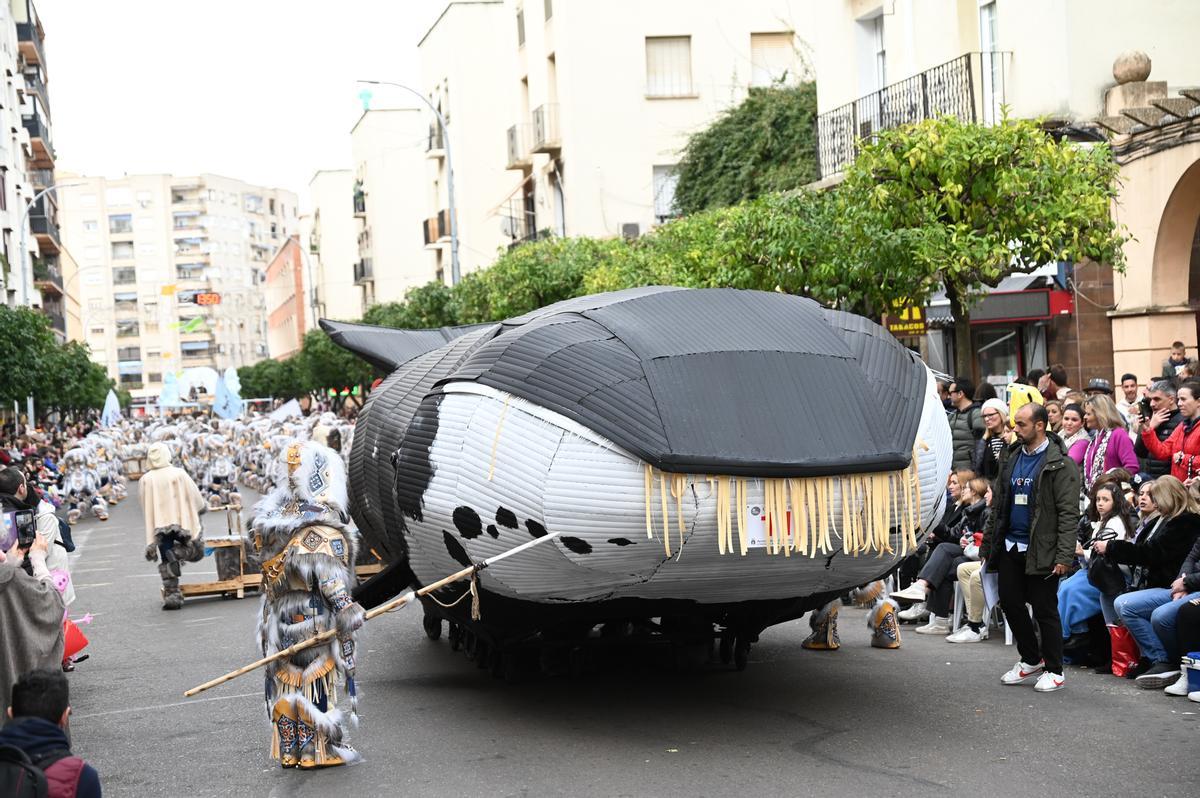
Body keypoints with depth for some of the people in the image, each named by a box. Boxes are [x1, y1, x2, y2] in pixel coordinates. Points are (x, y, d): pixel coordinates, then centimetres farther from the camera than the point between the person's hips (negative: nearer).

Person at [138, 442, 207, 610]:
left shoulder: (145, 480, -2)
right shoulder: (179, 474, -6)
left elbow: (145, 508, 2)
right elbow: (195, 497, 0)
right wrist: (204, 506, 21)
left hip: (159, 525, 2)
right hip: (182, 522, -2)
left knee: (167, 561, 10)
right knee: (196, 551, 11)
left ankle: (171, 594, 1)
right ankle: (176, 552, -18)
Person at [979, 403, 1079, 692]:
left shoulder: (1060, 464, -8)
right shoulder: (1011, 459, 12)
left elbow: (1068, 513, -13)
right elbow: (999, 506, 17)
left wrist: (1064, 556, -19)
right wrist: (987, 546, 13)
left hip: (1040, 550, -7)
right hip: (1010, 546, 7)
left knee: (1045, 609, -1)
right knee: (1010, 603, 8)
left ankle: (1054, 671, 11)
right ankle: (1031, 660, 25)